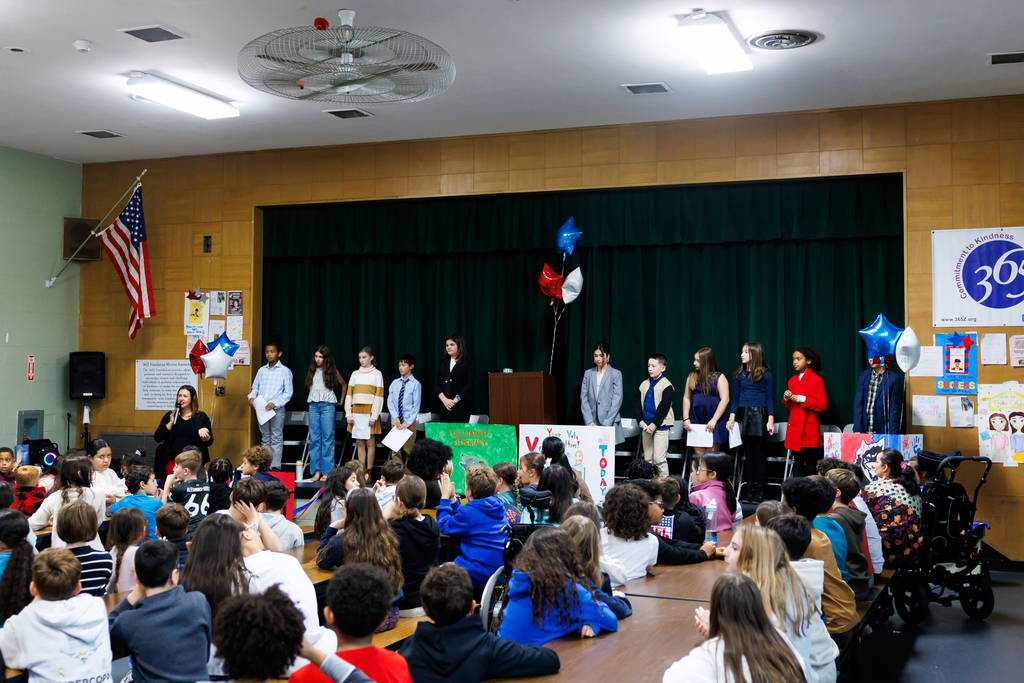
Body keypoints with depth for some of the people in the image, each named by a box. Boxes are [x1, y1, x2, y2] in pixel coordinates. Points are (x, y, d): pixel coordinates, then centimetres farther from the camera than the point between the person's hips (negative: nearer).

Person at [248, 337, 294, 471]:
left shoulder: (285, 371, -2)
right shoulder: (262, 371, 11)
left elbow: (288, 393, -5)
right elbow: (255, 388, 15)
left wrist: (275, 403, -17)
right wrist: (251, 397, -7)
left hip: (277, 409, -5)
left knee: (277, 438, -2)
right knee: (265, 438, 11)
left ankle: (275, 466, 0)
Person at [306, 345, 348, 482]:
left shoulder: (332, 370, 2)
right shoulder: (312, 370, 11)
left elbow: (344, 385, 15)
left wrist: (341, 401, 16)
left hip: (328, 405, -4)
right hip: (313, 405, 4)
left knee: (327, 438, -4)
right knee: (314, 438, 2)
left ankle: (327, 471, -3)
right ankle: (316, 471, 5)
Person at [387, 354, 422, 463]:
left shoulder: (415, 384, -4)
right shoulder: (394, 383, 7)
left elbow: (416, 406, -5)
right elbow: (390, 402, 6)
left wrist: (408, 422, -12)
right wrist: (395, 417, -9)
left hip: (409, 423, -3)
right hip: (395, 422, 3)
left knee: (408, 450, 1)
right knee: (396, 450, 5)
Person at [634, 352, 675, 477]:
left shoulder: (667, 386, -7)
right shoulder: (644, 385, 10)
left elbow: (663, 407, -13)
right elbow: (638, 405, 8)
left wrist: (653, 425, -15)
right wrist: (641, 423, -5)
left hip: (660, 426, -6)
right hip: (646, 426, 6)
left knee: (659, 458, -10)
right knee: (648, 459, 10)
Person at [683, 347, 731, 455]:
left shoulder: (719, 377, -1)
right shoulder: (692, 377, 12)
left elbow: (725, 399, -9)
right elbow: (686, 398, 11)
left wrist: (714, 420, -15)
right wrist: (686, 418, 1)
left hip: (713, 421, -4)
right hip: (695, 420, 4)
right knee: (698, 452, 2)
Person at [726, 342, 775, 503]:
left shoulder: (765, 374, 1)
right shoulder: (739, 375, 11)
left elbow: (770, 399, -1)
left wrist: (770, 421, -9)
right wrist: (731, 418, 3)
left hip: (759, 416, -3)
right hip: (743, 415, 3)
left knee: (759, 453, -2)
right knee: (748, 453, 5)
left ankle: (760, 491, 3)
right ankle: (750, 491, 9)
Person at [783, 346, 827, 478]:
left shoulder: (816, 380, -5)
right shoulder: (792, 380, 15)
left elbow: (822, 405, -11)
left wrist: (802, 399, -16)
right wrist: (786, 398, -1)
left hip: (809, 428, -6)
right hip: (795, 428, 6)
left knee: (810, 463, -4)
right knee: (797, 461, 6)